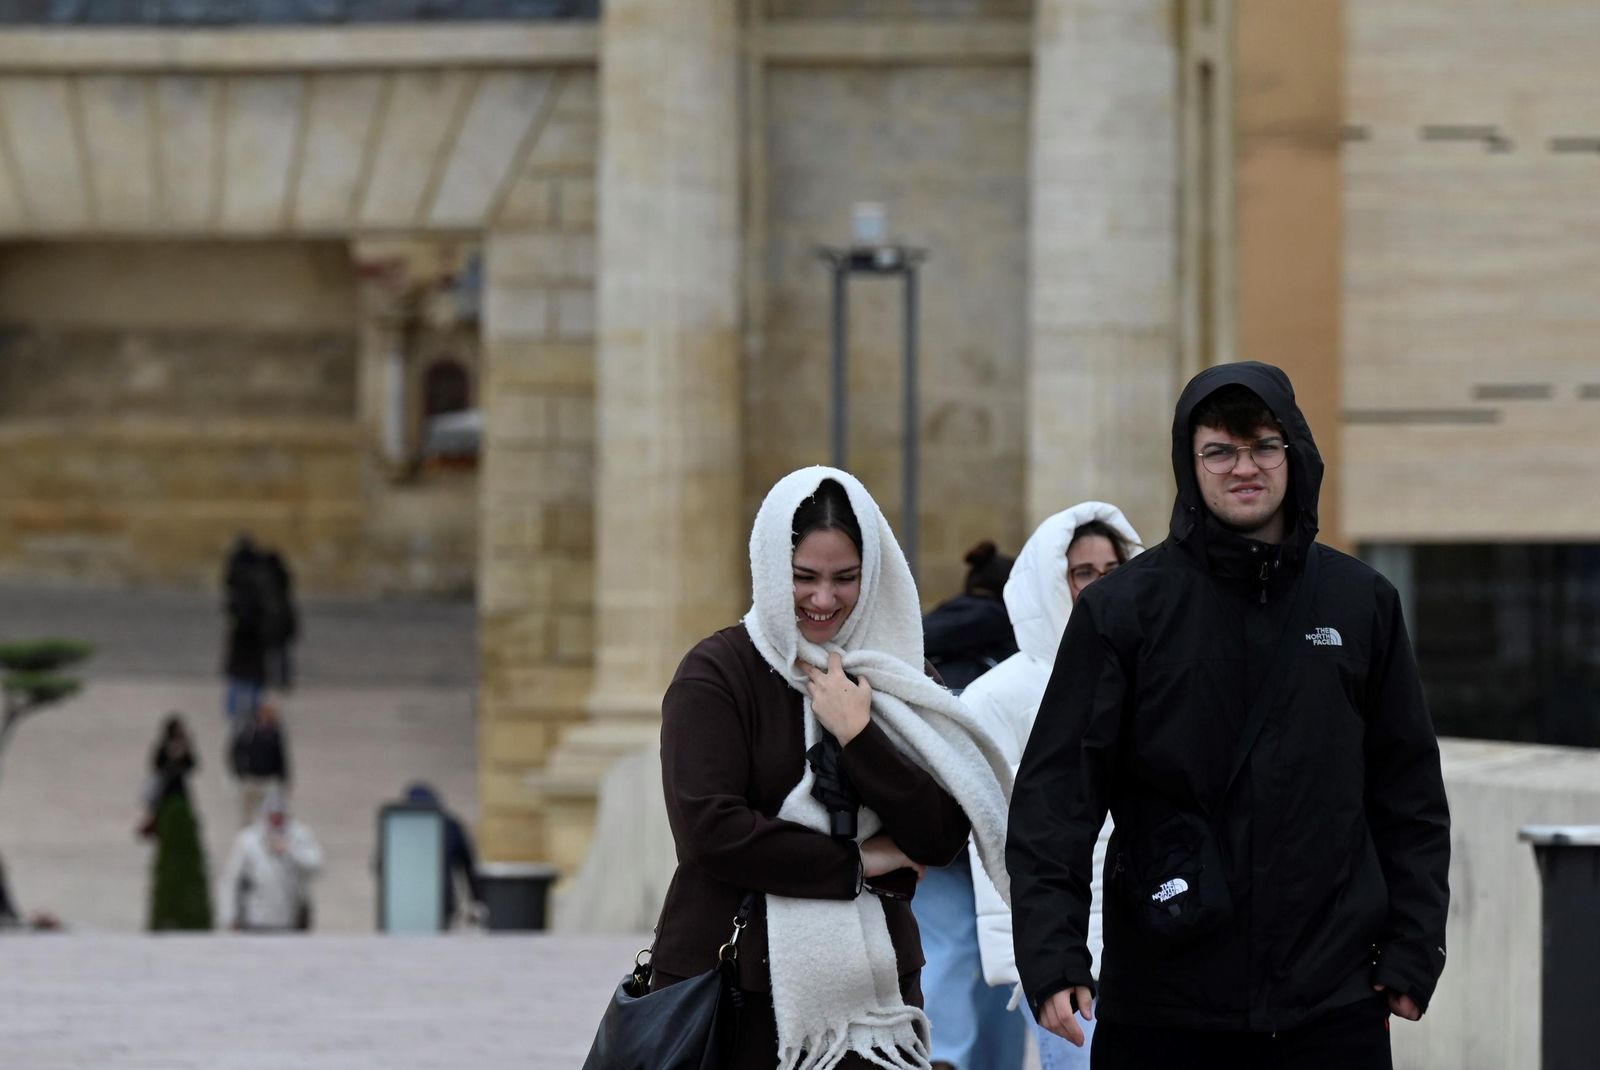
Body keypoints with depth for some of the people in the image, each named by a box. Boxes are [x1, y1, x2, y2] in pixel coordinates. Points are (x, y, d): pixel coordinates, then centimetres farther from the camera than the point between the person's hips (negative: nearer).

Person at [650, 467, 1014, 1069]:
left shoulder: (896, 677, 8)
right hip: (730, 977, -3)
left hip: (869, 980, 3)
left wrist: (856, 735, -11)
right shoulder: (717, 674, -3)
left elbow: (943, 839, -1)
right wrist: (858, 864, -7)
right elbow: (709, 830, -14)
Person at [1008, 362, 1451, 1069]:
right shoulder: (1122, 608, 0)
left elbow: (1409, 794, 13)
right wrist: (1053, 957, -13)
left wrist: (1411, 956, 6)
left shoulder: (1363, 603, 8)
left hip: (1333, 1006, 2)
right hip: (1161, 1008, -2)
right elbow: (1055, 792, -3)